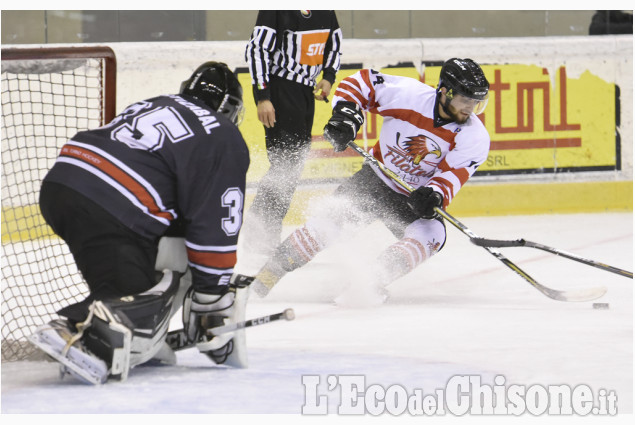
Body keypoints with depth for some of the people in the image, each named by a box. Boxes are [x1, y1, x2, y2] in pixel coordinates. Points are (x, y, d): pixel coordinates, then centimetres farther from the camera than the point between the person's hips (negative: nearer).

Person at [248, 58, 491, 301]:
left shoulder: (475, 137, -18)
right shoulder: (407, 94, -21)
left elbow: (452, 175, -22)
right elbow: (360, 82, -9)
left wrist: (434, 197, -43)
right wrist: (345, 115, -24)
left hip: (415, 198, 1)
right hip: (376, 179, -1)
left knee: (431, 235, -28)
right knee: (332, 216, -19)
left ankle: (370, 283, -30)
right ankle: (270, 272, -10)